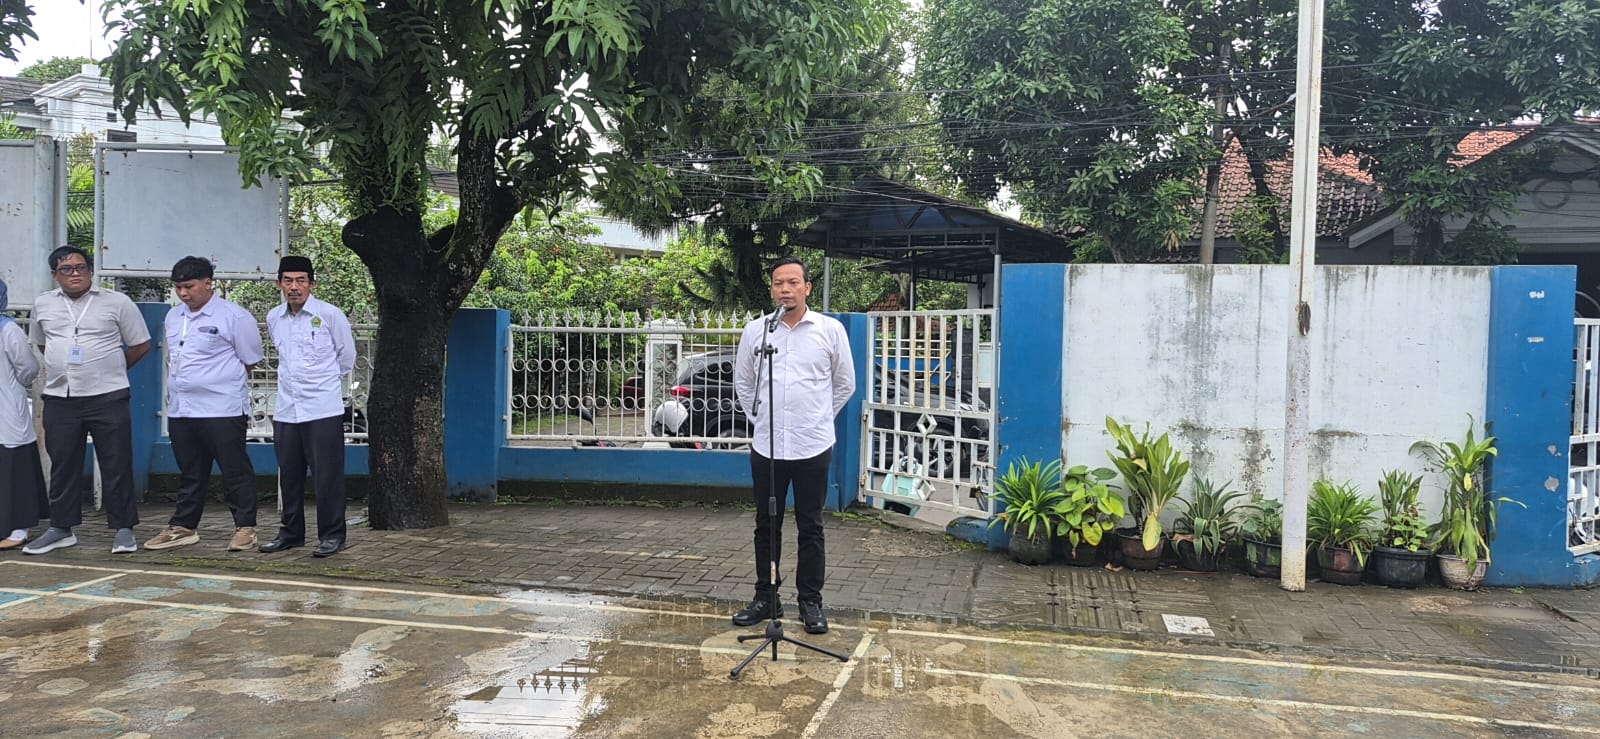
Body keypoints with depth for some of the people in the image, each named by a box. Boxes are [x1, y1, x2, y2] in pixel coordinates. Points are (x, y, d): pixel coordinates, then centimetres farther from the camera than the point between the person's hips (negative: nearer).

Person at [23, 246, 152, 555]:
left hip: (109, 398, -3)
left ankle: (123, 529, 8)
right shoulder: (42, 305, 10)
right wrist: (66, 368, 16)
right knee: (63, 466, 10)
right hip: (59, 399, 4)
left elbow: (140, 345, 4)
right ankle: (61, 528, 21)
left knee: (117, 466, 0)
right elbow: (41, 344, 25)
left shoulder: (117, 302, -1)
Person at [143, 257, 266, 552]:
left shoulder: (234, 316, -7)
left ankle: (245, 528, 7)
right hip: (181, 410, 7)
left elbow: (250, 361, -3)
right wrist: (177, 390, 15)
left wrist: (220, 380, 4)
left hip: (223, 410, -7)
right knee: (190, 474, 16)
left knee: (236, 472, -1)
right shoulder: (173, 317, 15)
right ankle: (182, 527, 25)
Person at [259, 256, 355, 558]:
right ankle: (291, 532, 24)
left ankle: (332, 535, 6)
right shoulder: (273, 318, 8)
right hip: (286, 410, 5)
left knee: (327, 475, -3)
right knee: (289, 475, 11)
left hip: (323, 409, -5)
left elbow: (346, 355, 6)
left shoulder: (330, 315, -6)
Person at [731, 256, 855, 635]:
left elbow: (845, 383, 10)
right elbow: (743, 382, 16)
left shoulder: (830, 330, -1)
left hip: (813, 447, -2)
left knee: (810, 528, 6)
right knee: (766, 526, 10)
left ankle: (811, 602, 16)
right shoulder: (755, 330, 3)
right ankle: (766, 598, 22)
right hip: (767, 445, 2)